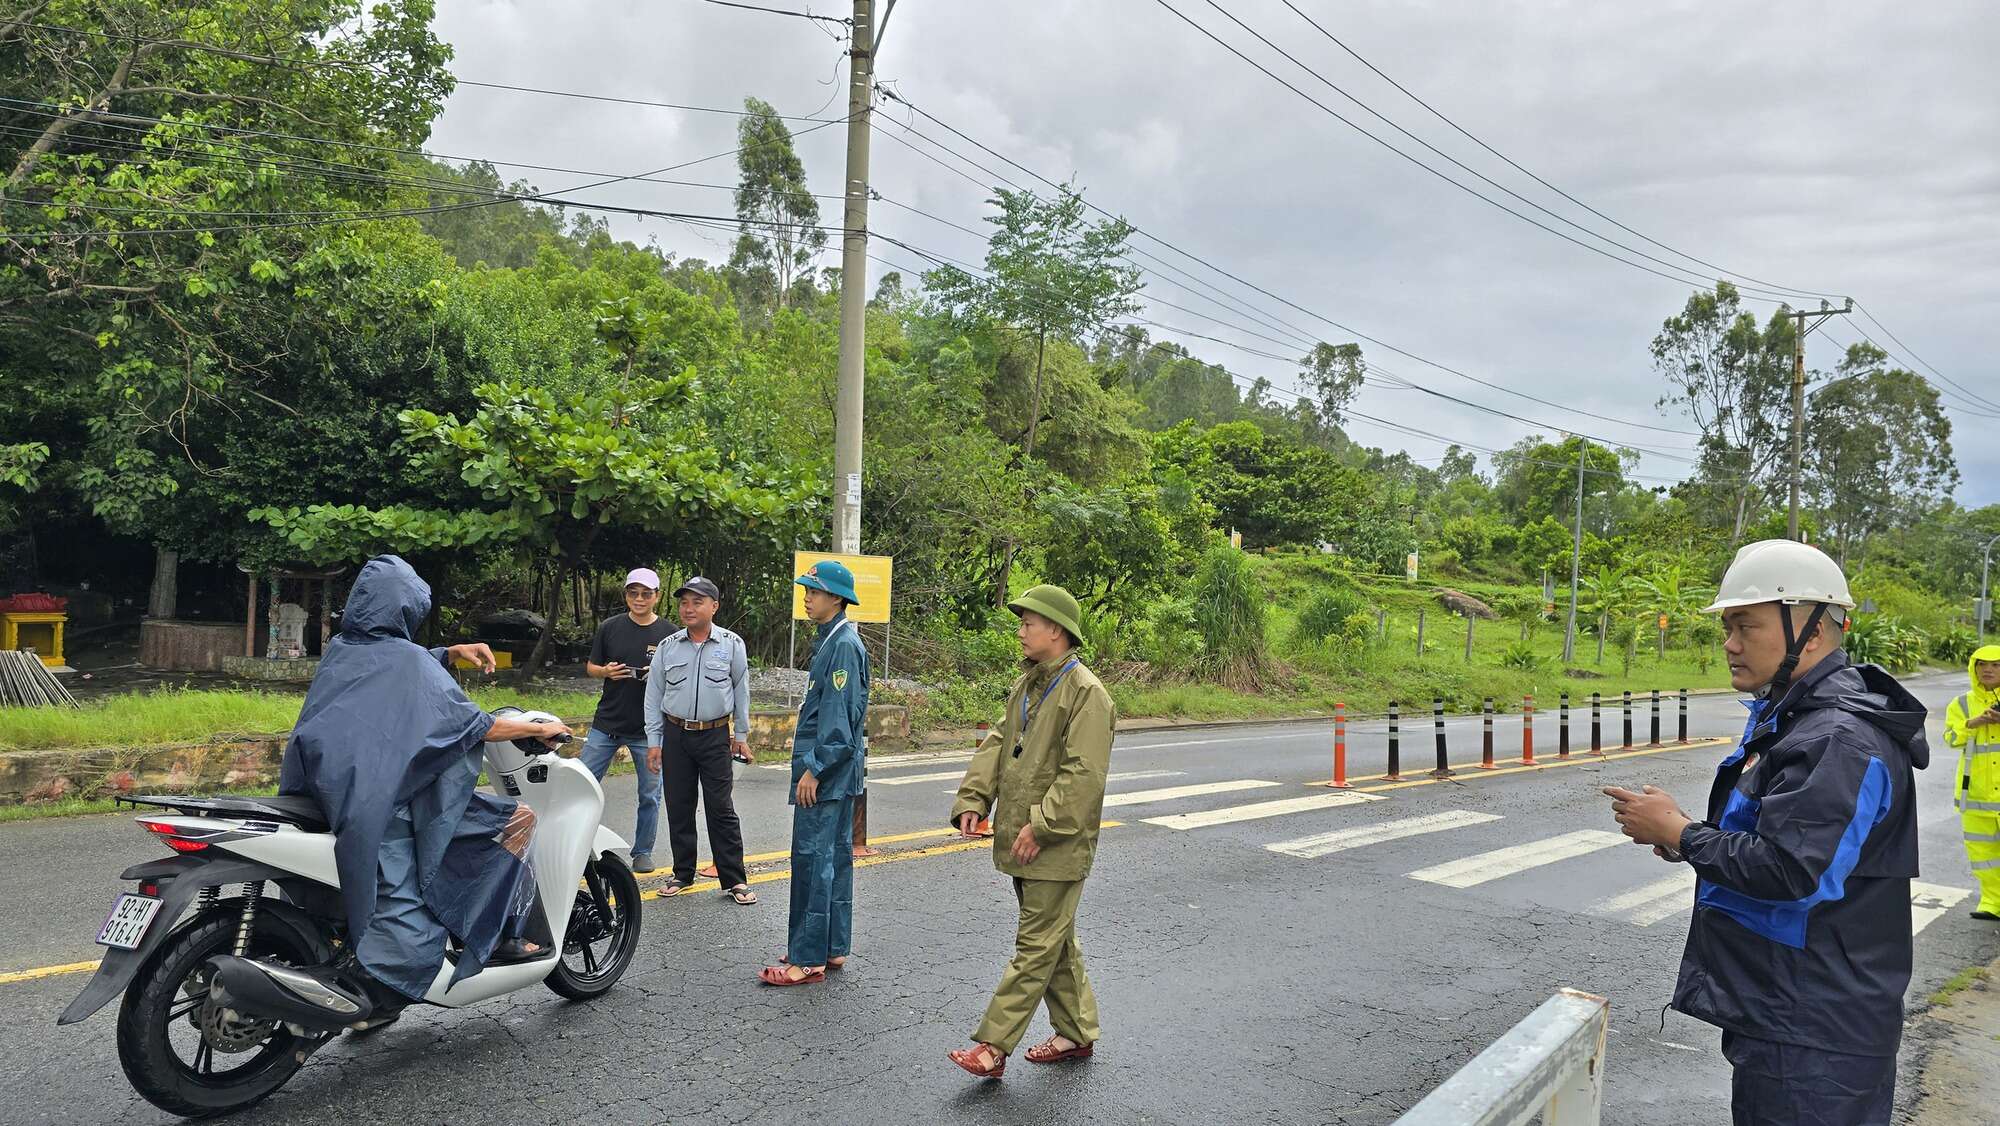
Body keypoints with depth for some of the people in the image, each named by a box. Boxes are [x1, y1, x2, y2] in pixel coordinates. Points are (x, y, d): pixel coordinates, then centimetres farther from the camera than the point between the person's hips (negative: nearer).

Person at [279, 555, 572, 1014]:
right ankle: (501, 934, -2)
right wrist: (540, 728, 1)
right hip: (389, 801, -9)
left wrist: (452, 651, 20)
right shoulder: (410, 661, -13)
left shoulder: (339, 650, 9)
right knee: (518, 817, -3)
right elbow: (476, 727, -12)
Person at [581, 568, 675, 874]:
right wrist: (606, 671, -10)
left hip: (649, 729, -1)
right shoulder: (610, 628, 4)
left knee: (650, 795, 7)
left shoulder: (669, 634, -1)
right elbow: (591, 667, 12)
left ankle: (642, 851, 21)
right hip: (607, 723, 1)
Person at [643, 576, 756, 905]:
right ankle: (682, 874, 22)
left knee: (721, 809, -2)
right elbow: (653, 695, 7)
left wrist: (741, 735, 8)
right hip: (675, 735, 2)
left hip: (715, 735, -2)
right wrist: (653, 740, 4)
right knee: (678, 808, 8)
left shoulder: (732, 645, -1)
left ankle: (734, 880, 3)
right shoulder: (667, 647, 3)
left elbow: (741, 692, 7)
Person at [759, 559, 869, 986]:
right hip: (836, 772, 10)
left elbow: (839, 715, -21)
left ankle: (808, 959, -2)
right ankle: (832, 948, 22)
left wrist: (814, 769, -20)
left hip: (827, 770, -10)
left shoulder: (844, 645, -16)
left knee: (812, 859, -7)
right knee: (834, 856, 14)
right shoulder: (831, 640, 15)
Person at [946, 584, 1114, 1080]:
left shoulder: (1087, 694, -15)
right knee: (1057, 943, 18)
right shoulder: (1026, 685, 13)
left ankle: (992, 1047, 1)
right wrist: (973, 799, -1)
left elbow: (1084, 774, -21)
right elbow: (996, 746, 12)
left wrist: (1041, 826, -22)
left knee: (1037, 946, -1)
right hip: (1022, 840, 9)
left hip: (1058, 846, -9)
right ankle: (1077, 1033, 31)